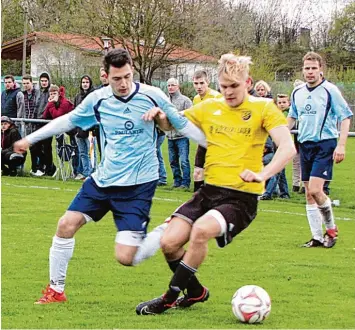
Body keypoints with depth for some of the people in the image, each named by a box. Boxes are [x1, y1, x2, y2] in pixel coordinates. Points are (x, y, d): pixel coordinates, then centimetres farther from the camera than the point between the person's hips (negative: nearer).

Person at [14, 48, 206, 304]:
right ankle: (56, 290, 16)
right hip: (104, 179, 5)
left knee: (126, 257, -15)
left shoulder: (152, 96, -11)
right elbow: (68, 121, 13)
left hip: (139, 185, -5)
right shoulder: (97, 100, -2)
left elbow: (183, 125, 0)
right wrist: (30, 139, 17)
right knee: (67, 225, 0)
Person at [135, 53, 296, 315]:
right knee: (169, 242, -11)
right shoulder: (210, 108, 9)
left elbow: (288, 147, -16)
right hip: (210, 190, 5)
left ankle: (169, 299, -13)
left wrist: (263, 174, -35)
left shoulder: (263, 108, -4)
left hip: (242, 197, -5)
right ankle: (196, 291, 20)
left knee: (201, 230, -31)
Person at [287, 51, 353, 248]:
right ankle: (317, 237, 11)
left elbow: (345, 118, -7)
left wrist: (341, 145, -15)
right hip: (305, 145, 6)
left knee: (315, 190, -17)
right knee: (309, 194, 5)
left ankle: (331, 228, 4)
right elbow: (292, 117, 25)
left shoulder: (330, 90, -7)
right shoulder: (297, 93, 9)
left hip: (325, 144, -6)